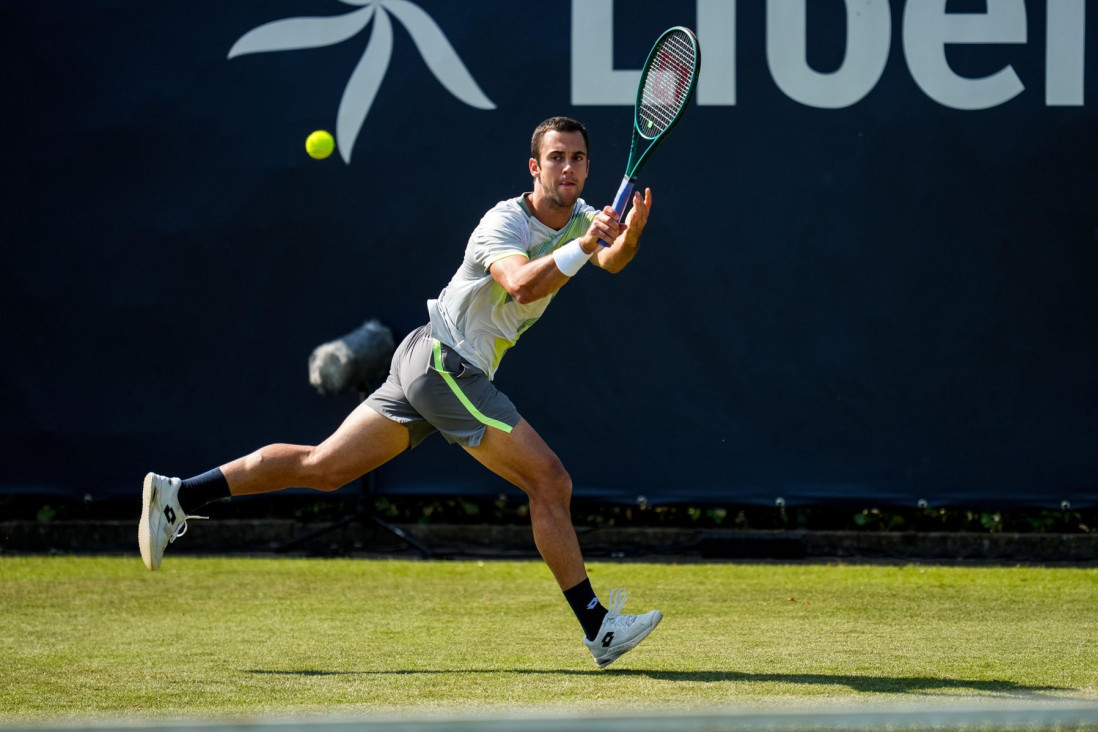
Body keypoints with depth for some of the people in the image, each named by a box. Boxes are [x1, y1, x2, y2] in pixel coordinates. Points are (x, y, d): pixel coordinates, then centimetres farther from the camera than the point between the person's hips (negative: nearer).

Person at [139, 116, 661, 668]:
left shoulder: (580, 218, 8)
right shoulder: (505, 222, -16)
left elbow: (611, 259, -12)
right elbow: (522, 284, -35)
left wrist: (628, 236, -34)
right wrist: (583, 248, -45)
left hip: (429, 369, 9)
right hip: (444, 361, -9)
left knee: (322, 467, 9)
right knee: (551, 483, -11)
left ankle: (177, 496, 10)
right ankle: (598, 630, -6)